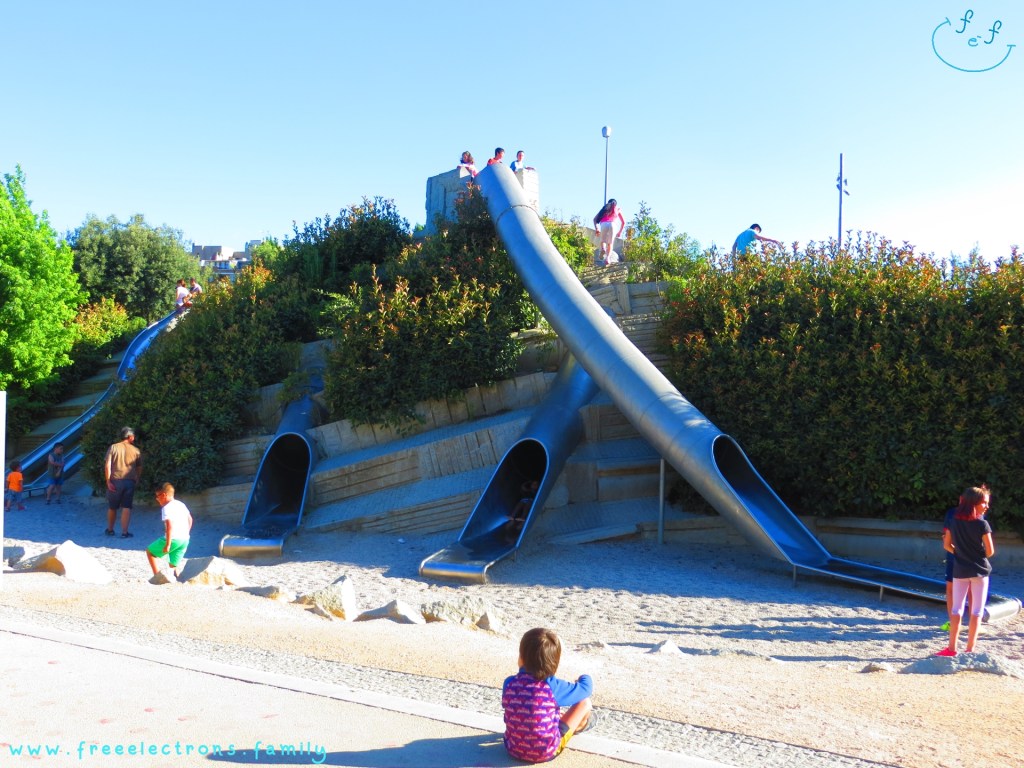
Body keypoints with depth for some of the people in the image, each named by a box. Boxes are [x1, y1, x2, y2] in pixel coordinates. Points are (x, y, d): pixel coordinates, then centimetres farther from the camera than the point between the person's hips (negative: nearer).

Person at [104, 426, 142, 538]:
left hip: (115, 481, 0)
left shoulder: (113, 448, 2)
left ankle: (110, 530, 29)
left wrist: (108, 481, -5)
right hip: (130, 481, 0)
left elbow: (107, 465, -7)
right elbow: (139, 468, 9)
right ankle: (124, 532, -1)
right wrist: (137, 480, 23)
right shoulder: (136, 451, 5)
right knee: (126, 507, 2)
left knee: (112, 507, 15)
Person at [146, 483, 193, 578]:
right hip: (185, 540, 8)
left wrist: (167, 544, -21)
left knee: (150, 551, 12)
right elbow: (190, 519, 24)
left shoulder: (166, 508, -11)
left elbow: (170, 526, -21)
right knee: (173, 565, 16)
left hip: (173, 539, -7)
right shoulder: (181, 504, 15)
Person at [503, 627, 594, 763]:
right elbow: (586, 687, -4)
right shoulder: (553, 686, -21)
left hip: (513, 748, 4)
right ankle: (579, 725, 38)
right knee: (585, 702, 8)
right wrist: (585, 678, 22)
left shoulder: (509, 683, -12)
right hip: (547, 752, -4)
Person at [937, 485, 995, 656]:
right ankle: (970, 649, 6)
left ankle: (952, 648, 8)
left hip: (960, 570, 3)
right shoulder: (982, 524, -13)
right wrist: (980, 556, 10)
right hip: (979, 570, -3)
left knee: (956, 609, 9)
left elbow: (947, 545, 3)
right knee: (976, 611, 5)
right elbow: (990, 552, -10)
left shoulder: (955, 521, -1)